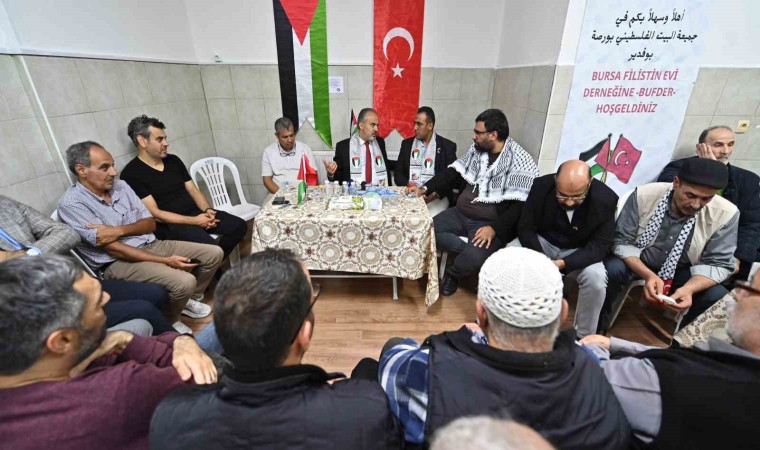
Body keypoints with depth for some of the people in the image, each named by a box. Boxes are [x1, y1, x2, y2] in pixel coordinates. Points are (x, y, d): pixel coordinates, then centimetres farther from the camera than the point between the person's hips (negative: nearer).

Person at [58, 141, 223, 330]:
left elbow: (150, 223, 5)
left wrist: (119, 230, -17)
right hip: (117, 262, -7)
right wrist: (164, 261, -24)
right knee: (184, 282, -30)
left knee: (214, 253, -2)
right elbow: (112, 248, -18)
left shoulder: (120, 185, 7)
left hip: (151, 245, 7)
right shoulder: (72, 204, -12)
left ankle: (185, 300, 19)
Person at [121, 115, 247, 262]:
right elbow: (154, 214, -14)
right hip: (169, 224, -7)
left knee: (239, 226, -10)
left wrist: (207, 210, -8)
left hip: (196, 213, 7)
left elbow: (193, 190, 13)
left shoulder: (173, 160, 12)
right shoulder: (131, 174, -9)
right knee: (211, 247, -32)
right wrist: (194, 221, -19)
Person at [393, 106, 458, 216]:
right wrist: (407, 184, -11)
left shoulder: (447, 146, 3)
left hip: (437, 196, -1)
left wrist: (436, 193, -16)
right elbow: (398, 173, 11)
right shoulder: (407, 144, 12)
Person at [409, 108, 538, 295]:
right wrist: (425, 189, 4)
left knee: (474, 258, -30)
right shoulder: (476, 149, 4)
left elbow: (519, 206, -18)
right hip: (460, 214, 6)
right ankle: (471, 250, -7)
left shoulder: (520, 162, -15)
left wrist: (494, 229, -27)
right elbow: (453, 172, 12)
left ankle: (452, 273, 4)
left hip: (490, 223, -6)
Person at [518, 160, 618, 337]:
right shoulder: (541, 186, -21)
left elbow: (599, 246, -21)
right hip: (542, 242, 1)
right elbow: (525, 228, -16)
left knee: (596, 278, -29)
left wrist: (563, 263, -39)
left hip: (579, 251, 0)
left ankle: (584, 337, -3)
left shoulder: (605, 199, -22)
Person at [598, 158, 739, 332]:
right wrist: (648, 275, -33)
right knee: (611, 269, -34)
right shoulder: (644, 195, -22)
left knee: (718, 298, -23)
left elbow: (716, 264, -11)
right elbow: (622, 242, -17)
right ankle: (597, 331, -11)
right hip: (637, 262, -2)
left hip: (682, 272, 3)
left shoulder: (725, 214, -16)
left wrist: (689, 288, -33)